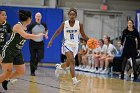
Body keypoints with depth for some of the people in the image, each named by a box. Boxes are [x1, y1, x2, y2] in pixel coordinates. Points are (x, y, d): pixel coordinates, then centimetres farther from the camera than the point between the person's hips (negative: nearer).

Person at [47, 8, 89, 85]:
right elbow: (58, 32, 7)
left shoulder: (79, 24, -5)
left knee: (68, 63, 14)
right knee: (72, 61, -22)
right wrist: (51, 40, 3)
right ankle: (74, 80, -26)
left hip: (75, 45, 3)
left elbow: (83, 35, 2)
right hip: (67, 44, -3)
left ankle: (59, 67, 48)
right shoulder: (64, 24, -6)